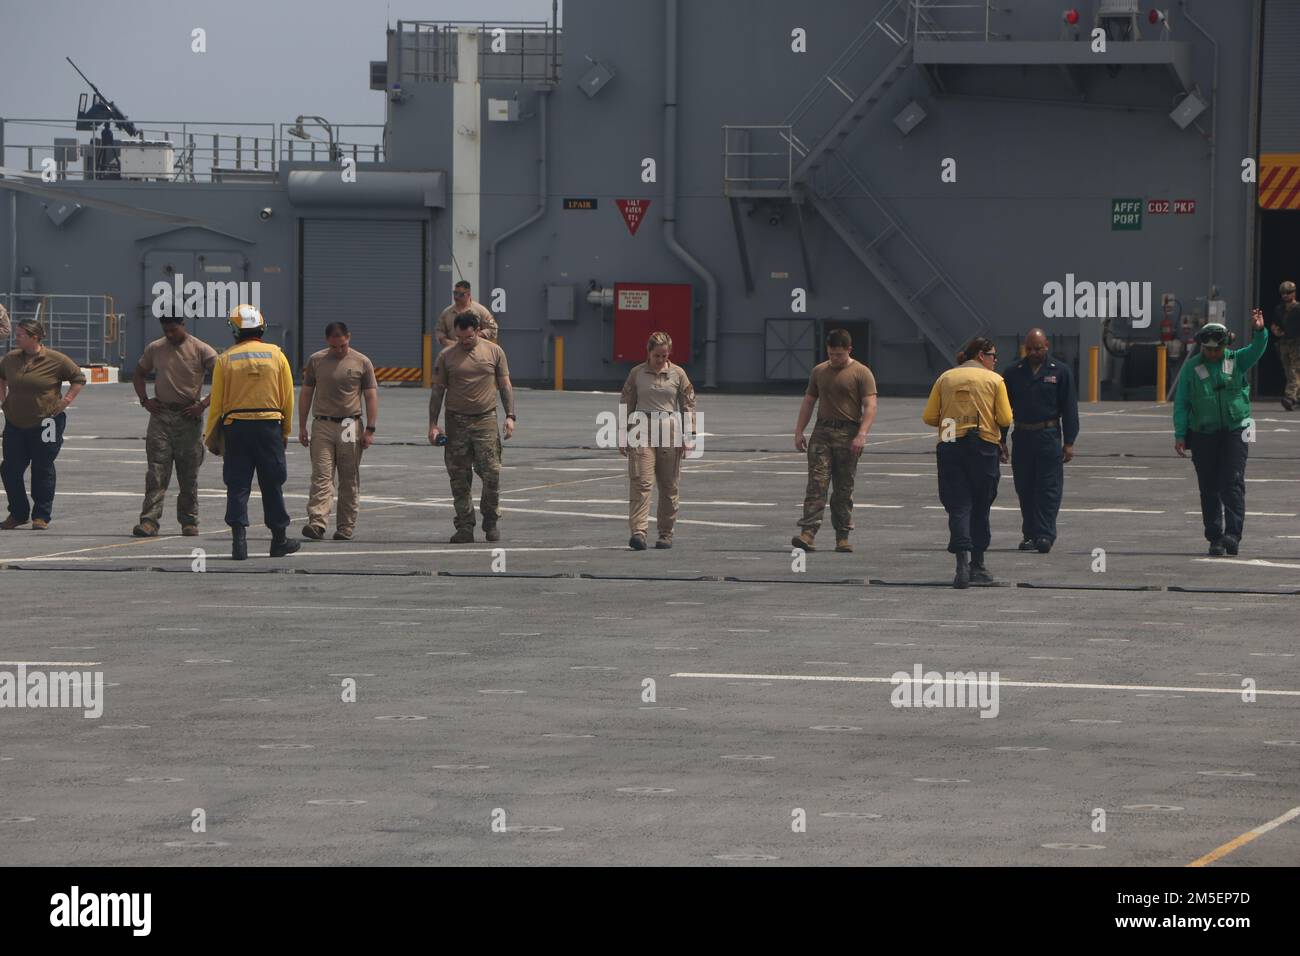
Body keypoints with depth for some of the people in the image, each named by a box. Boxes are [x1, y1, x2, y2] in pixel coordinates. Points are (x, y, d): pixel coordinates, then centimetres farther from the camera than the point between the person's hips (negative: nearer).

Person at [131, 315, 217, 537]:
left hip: (189, 417, -2)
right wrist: (144, 400, 6)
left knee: (189, 474, 5)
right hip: (161, 415, 2)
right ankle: (149, 521, -12)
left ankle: (189, 521, 16)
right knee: (156, 471, -7)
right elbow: (138, 374, 22)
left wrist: (203, 404, -11)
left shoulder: (201, 351, -3)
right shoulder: (155, 349, 7)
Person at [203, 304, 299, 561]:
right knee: (272, 485, 11)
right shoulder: (276, 355, 0)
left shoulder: (225, 359, -2)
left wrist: (211, 437, 7)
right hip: (269, 425, 0)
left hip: (235, 427, 0)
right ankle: (279, 539, 18)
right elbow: (287, 397, 2)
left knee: (237, 486, 3)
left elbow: (216, 402, -1)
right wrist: (286, 431, 13)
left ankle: (239, 539, -7)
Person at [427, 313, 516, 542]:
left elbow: (505, 386, 8)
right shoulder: (446, 356, 4)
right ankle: (465, 527, 7)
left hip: (486, 420, -1)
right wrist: (433, 424, 0)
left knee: (492, 473, -6)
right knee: (459, 478, 1)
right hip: (456, 422, 1)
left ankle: (491, 523, 9)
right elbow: (437, 391, 6)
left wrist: (510, 416, -2)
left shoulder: (494, 352, 5)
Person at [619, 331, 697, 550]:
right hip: (642, 431, -1)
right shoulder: (637, 374, 4)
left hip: (669, 432, 1)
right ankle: (638, 531, -19)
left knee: (669, 486, 5)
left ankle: (666, 533, 15)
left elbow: (688, 405, 8)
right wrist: (623, 435, 7)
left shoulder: (678, 374, 5)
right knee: (641, 482, -13)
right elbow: (627, 405, 9)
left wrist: (688, 435, 2)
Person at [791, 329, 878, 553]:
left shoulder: (861, 373, -2)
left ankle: (843, 537, 10)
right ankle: (808, 532, -17)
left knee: (844, 489, 3)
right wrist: (799, 432, 10)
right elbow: (808, 403, 18)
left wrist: (861, 435, -20)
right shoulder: (819, 372, 13)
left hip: (847, 433, -3)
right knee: (816, 484, -8)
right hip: (822, 432, 3)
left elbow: (870, 406, -9)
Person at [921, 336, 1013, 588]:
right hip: (984, 447, -1)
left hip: (950, 447, 1)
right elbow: (1005, 419, -6)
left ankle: (963, 561, -21)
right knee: (980, 508, 13)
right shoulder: (994, 380, 0)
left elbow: (929, 417, 4)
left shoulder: (946, 378, 7)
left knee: (958, 507, -2)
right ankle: (977, 566, 19)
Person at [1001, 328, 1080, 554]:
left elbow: (1069, 409, 2)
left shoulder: (1060, 372, 3)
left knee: (1048, 488, -7)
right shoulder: (1014, 373, 9)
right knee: (1025, 488, 6)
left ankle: (1045, 534, -7)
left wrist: (1069, 442, -3)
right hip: (1022, 437, 3)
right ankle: (1030, 534, 14)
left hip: (1049, 436, -3)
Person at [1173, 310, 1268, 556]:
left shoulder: (1237, 360, 5)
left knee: (1233, 483, -11)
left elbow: (1257, 349, -13)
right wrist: (1180, 435, -5)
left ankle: (1233, 533, -14)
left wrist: (1260, 331, -34)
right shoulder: (1191, 367, 2)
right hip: (1203, 434, 1)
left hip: (1234, 432, -1)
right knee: (1209, 489, 3)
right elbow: (1181, 404, 2)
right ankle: (1215, 538, 9)